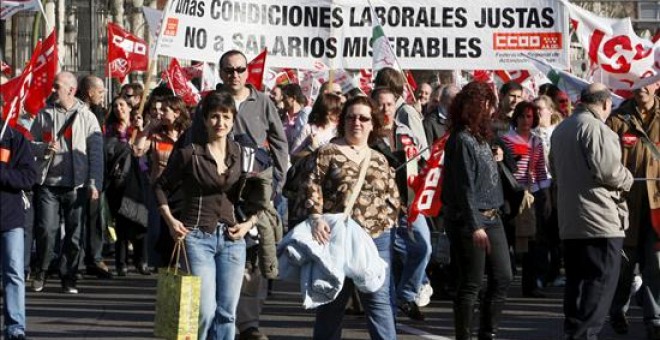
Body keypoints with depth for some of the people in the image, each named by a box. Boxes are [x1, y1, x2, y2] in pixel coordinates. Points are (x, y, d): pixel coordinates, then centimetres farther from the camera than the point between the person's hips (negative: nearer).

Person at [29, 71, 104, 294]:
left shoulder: (87, 117, 3)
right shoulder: (44, 115, 9)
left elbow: (96, 153, 2)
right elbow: (30, 145, 12)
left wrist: (94, 183, -5)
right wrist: (45, 148, -10)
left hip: (76, 186, -1)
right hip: (48, 183, 1)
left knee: (74, 234, 3)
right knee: (45, 230, -6)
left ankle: (68, 278, 13)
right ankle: (41, 272, 12)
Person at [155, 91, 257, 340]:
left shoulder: (242, 154, 6)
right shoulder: (188, 154, -3)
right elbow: (161, 187, 7)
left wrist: (249, 223, 0)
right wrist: (170, 221, -3)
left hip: (231, 238, 4)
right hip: (197, 237, -4)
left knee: (226, 312, 5)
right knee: (205, 310, -10)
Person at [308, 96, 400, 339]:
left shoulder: (379, 161, 14)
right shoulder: (328, 153, 3)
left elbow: (394, 197, 18)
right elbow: (313, 187, -6)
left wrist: (384, 221, 3)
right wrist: (316, 217, -20)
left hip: (376, 239, 2)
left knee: (379, 300, -3)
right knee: (331, 302, 7)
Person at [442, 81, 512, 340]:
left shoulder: (480, 136, 12)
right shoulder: (461, 140, -15)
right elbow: (465, 187, -20)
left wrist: (494, 161, 8)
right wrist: (475, 226, -22)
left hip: (491, 217, 9)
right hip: (469, 220, -9)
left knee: (502, 278, 11)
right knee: (471, 285, -2)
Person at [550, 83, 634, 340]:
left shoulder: (561, 129, 17)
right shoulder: (596, 128, -14)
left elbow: (555, 169, 26)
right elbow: (607, 169, -20)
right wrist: (627, 180, -2)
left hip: (569, 221, 9)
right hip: (600, 220, -9)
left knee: (576, 280, 14)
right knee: (602, 280, -6)